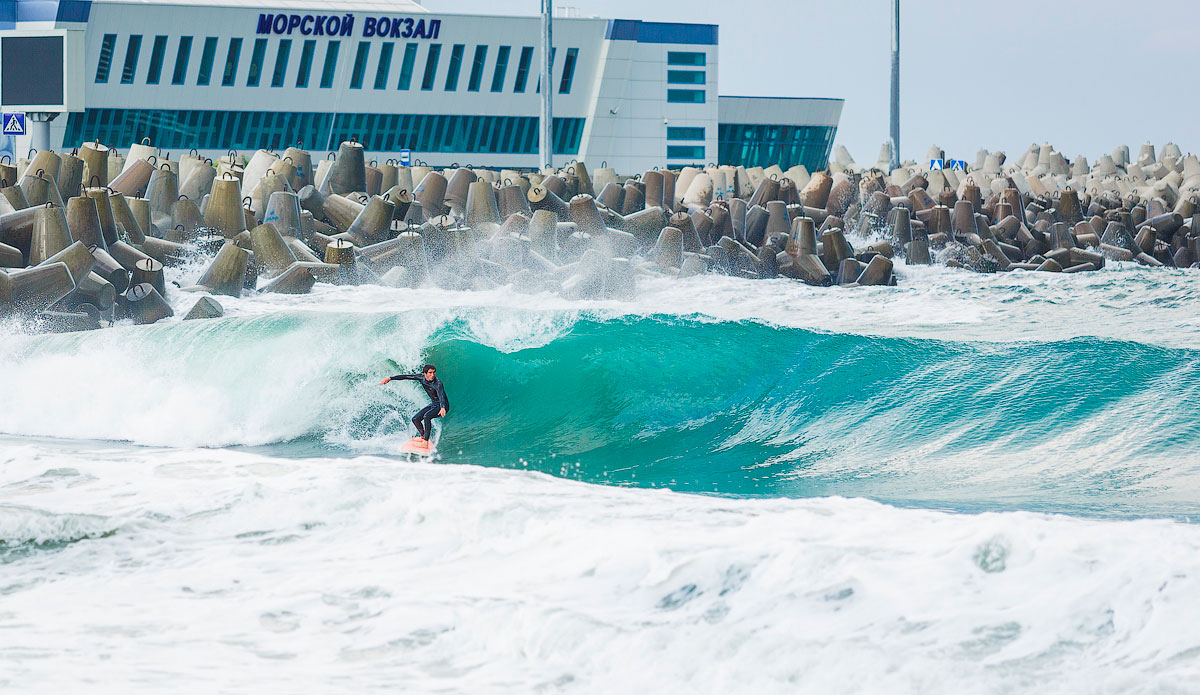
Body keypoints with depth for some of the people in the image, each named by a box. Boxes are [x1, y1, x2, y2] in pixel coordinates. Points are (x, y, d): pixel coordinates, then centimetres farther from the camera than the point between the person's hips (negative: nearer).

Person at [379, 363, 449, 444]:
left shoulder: (437, 383, -30)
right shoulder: (421, 377, -10)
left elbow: (441, 396, -45)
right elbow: (406, 377, -3)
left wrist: (442, 408, -63)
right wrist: (389, 378, -3)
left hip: (442, 405, -7)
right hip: (433, 404, 7)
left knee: (427, 416, -30)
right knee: (415, 419, 2)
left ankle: (426, 441, -26)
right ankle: (422, 436, 26)